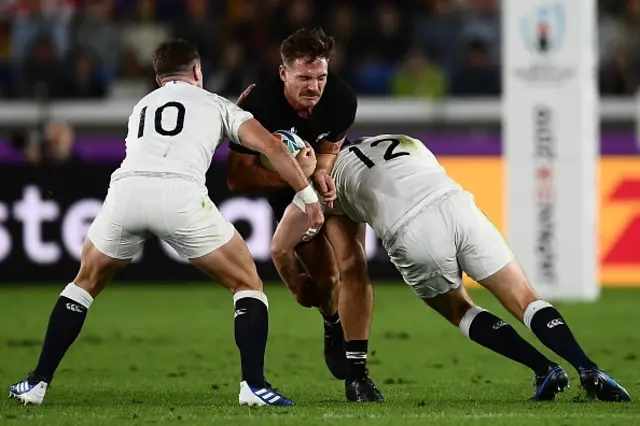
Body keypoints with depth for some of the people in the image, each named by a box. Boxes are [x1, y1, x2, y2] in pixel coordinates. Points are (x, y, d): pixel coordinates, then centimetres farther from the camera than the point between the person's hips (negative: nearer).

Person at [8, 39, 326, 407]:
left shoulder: (141, 108, 37)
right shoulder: (215, 104, 26)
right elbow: (270, 145, 12)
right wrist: (308, 196, 18)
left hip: (125, 191, 3)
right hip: (180, 196, -3)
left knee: (86, 284, 28)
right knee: (247, 283, 15)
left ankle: (38, 383, 24)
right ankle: (253, 384, 0)